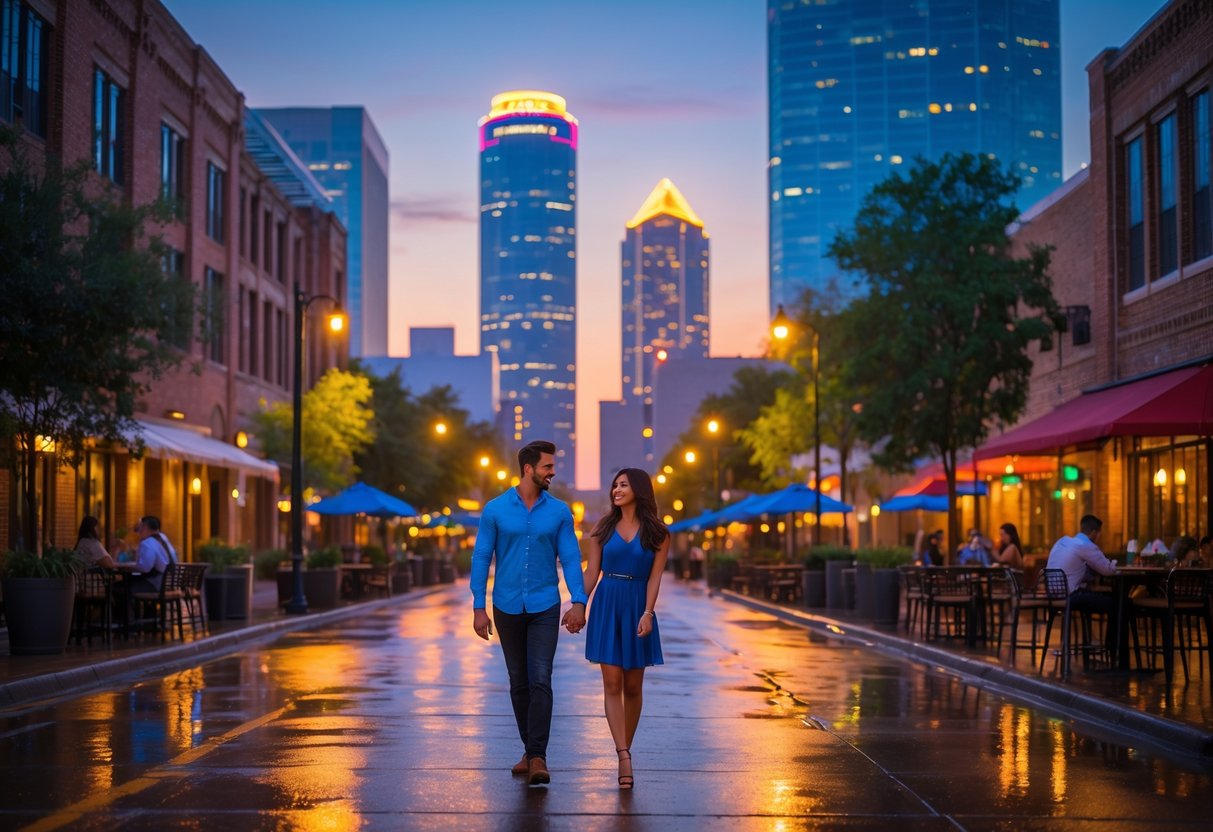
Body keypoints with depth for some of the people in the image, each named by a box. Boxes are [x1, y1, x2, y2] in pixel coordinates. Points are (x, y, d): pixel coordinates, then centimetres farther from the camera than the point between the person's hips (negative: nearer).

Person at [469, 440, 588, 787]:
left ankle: (538, 757, -12)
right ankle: (530, 750, 22)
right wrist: (478, 608, -7)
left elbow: (570, 558, -3)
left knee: (540, 681, -12)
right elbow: (481, 559, -2)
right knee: (519, 682, 10)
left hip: (544, 608, -1)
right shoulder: (495, 510, -3)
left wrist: (579, 602, -14)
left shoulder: (559, 511, -1)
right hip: (507, 608, 1)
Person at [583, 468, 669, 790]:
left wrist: (648, 613, -18)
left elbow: (655, 577, -6)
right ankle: (624, 756, -13)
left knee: (633, 686, 5)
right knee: (612, 684, -8)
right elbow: (591, 573, 5)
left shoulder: (656, 533, 1)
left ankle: (624, 750, 18)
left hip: (638, 607, -1)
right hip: (606, 605, 1)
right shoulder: (603, 529, 6)